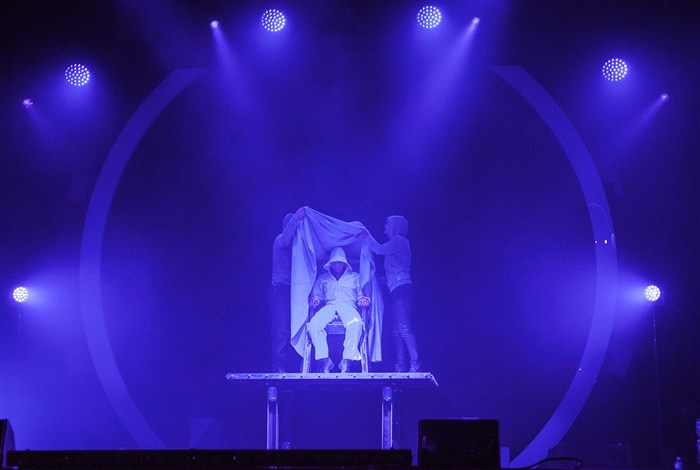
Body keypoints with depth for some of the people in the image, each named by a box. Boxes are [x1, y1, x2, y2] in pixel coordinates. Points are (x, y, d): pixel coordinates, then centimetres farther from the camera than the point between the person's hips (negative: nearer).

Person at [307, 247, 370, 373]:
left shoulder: (355, 277, 27)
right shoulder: (322, 278, 30)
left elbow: (361, 295, 21)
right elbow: (316, 295, 26)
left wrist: (363, 299, -3)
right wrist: (314, 300, 2)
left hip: (348, 305, -1)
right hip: (329, 306, 1)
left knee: (356, 323, -40)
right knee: (314, 324, -35)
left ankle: (347, 359, -39)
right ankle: (324, 360, -34)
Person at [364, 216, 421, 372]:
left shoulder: (398, 240, -2)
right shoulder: (398, 242, 25)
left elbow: (379, 249, -6)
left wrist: (367, 235, 8)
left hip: (400, 289, -10)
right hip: (398, 290, 10)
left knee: (403, 328, -17)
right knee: (397, 330, 7)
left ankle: (415, 365, -23)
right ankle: (401, 366, 5)